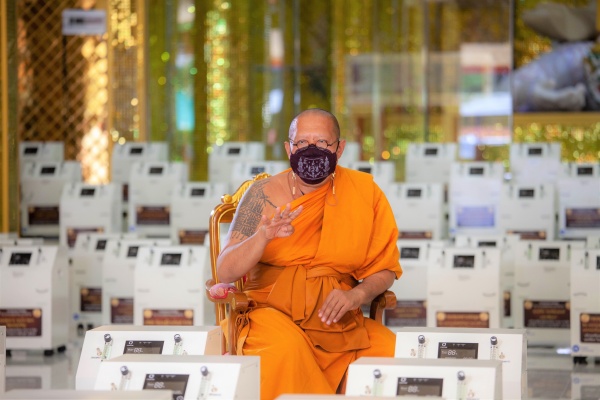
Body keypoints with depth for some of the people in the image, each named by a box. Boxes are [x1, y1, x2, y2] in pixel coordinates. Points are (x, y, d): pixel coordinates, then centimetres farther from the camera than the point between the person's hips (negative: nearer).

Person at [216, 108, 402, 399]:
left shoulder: (364, 192, 4)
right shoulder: (264, 194, 1)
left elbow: (385, 270, 9)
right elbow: (225, 271, -4)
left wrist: (357, 295, -13)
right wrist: (263, 236, -23)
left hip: (339, 322, 3)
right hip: (272, 314, -2)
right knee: (285, 350, -37)